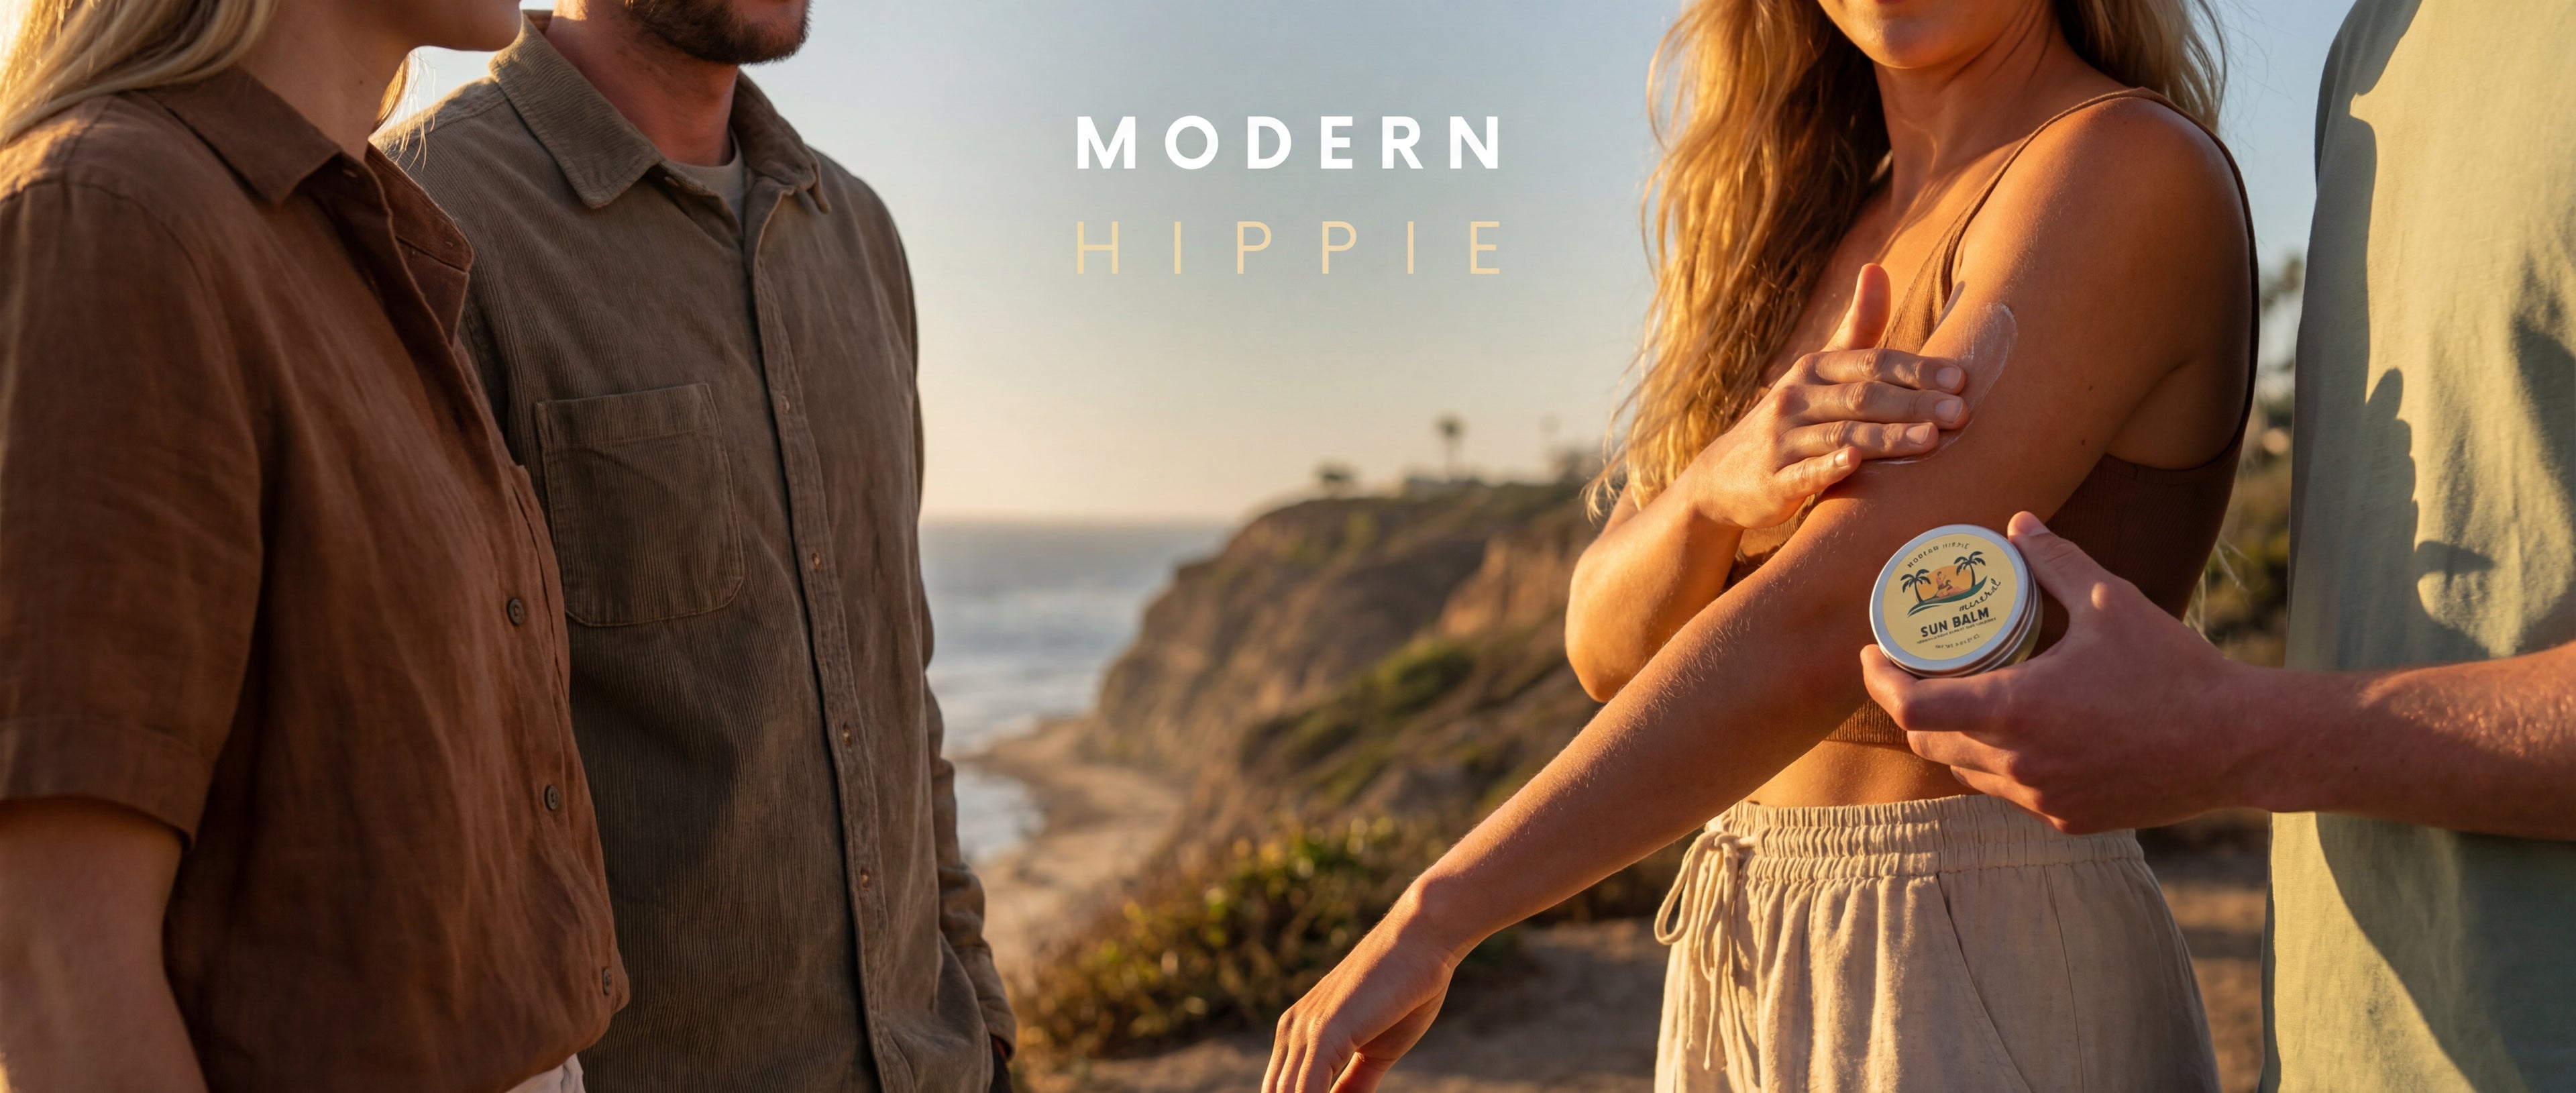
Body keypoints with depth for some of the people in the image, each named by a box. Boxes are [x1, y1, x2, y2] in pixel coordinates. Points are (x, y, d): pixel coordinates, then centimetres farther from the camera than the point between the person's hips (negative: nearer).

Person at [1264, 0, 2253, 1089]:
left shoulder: (2133, 172, -12)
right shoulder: (1813, 230, 9)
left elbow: (1822, 624, -23)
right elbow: (1611, 645, 2)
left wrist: (1430, 919, -23)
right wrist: (1720, 486, -18)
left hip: (1999, 987, -6)